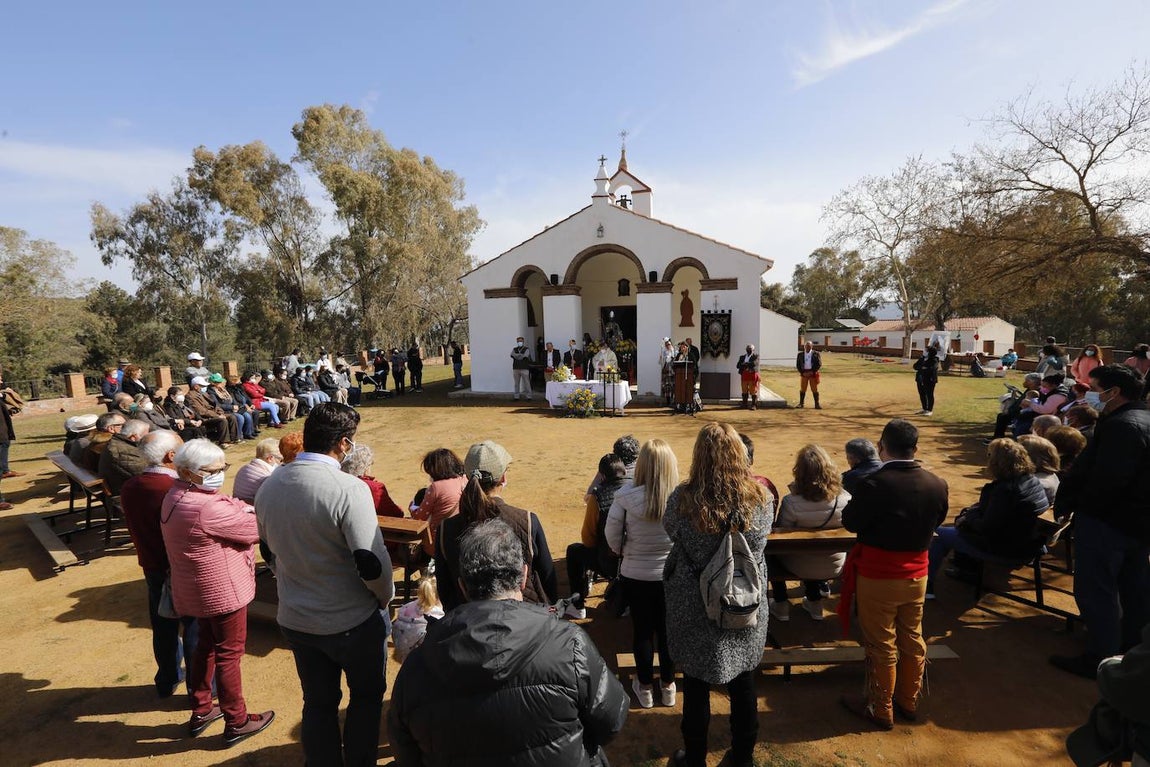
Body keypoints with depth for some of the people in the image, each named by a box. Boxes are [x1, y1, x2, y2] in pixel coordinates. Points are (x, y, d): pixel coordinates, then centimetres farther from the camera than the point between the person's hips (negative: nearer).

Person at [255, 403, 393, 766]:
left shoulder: (269, 486, -4)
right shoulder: (348, 488, -26)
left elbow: (269, 550, 9)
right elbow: (372, 562, -27)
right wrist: (386, 597, -7)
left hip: (294, 618, 6)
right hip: (352, 620, -5)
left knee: (318, 703, 23)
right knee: (367, 696, 21)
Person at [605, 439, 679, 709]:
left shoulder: (626, 497, -21)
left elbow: (611, 534, -10)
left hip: (635, 575, -1)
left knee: (642, 630, 17)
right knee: (668, 630, 19)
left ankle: (645, 688, 34)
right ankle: (668, 686, 36)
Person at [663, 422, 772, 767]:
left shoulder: (683, 499, -23)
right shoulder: (760, 496, -14)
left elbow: (670, 529, -2)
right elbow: (761, 539, 4)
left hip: (696, 609, -2)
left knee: (697, 685, 17)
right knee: (743, 682, 22)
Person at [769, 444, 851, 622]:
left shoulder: (791, 503, -32)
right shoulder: (845, 499, -22)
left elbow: (779, 535, -16)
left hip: (800, 569, -3)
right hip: (834, 567, 3)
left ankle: (781, 605, 37)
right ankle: (814, 603, 47)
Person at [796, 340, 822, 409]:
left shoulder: (816, 354, 0)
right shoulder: (800, 354, 4)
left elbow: (819, 364, -2)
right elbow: (798, 365, 5)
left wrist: (812, 372, -11)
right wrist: (802, 372, -8)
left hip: (813, 373, -2)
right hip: (803, 373, 2)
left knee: (814, 389, 0)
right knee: (802, 389, 5)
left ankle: (817, 404, 3)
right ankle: (801, 403, 13)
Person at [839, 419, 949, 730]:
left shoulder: (874, 485, -25)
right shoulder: (936, 485, -8)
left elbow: (851, 522, -15)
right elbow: (936, 521, 7)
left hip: (878, 577, -5)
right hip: (917, 573, 5)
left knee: (881, 645, 10)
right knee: (912, 640, 21)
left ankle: (880, 709, 26)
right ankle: (908, 701, 38)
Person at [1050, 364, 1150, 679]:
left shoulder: (1120, 426, -23)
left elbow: (1106, 481, -29)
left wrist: (1068, 504, -15)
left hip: (1107, 522, -11)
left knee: (1096, 591, -1)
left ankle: (1101, 660, 8)